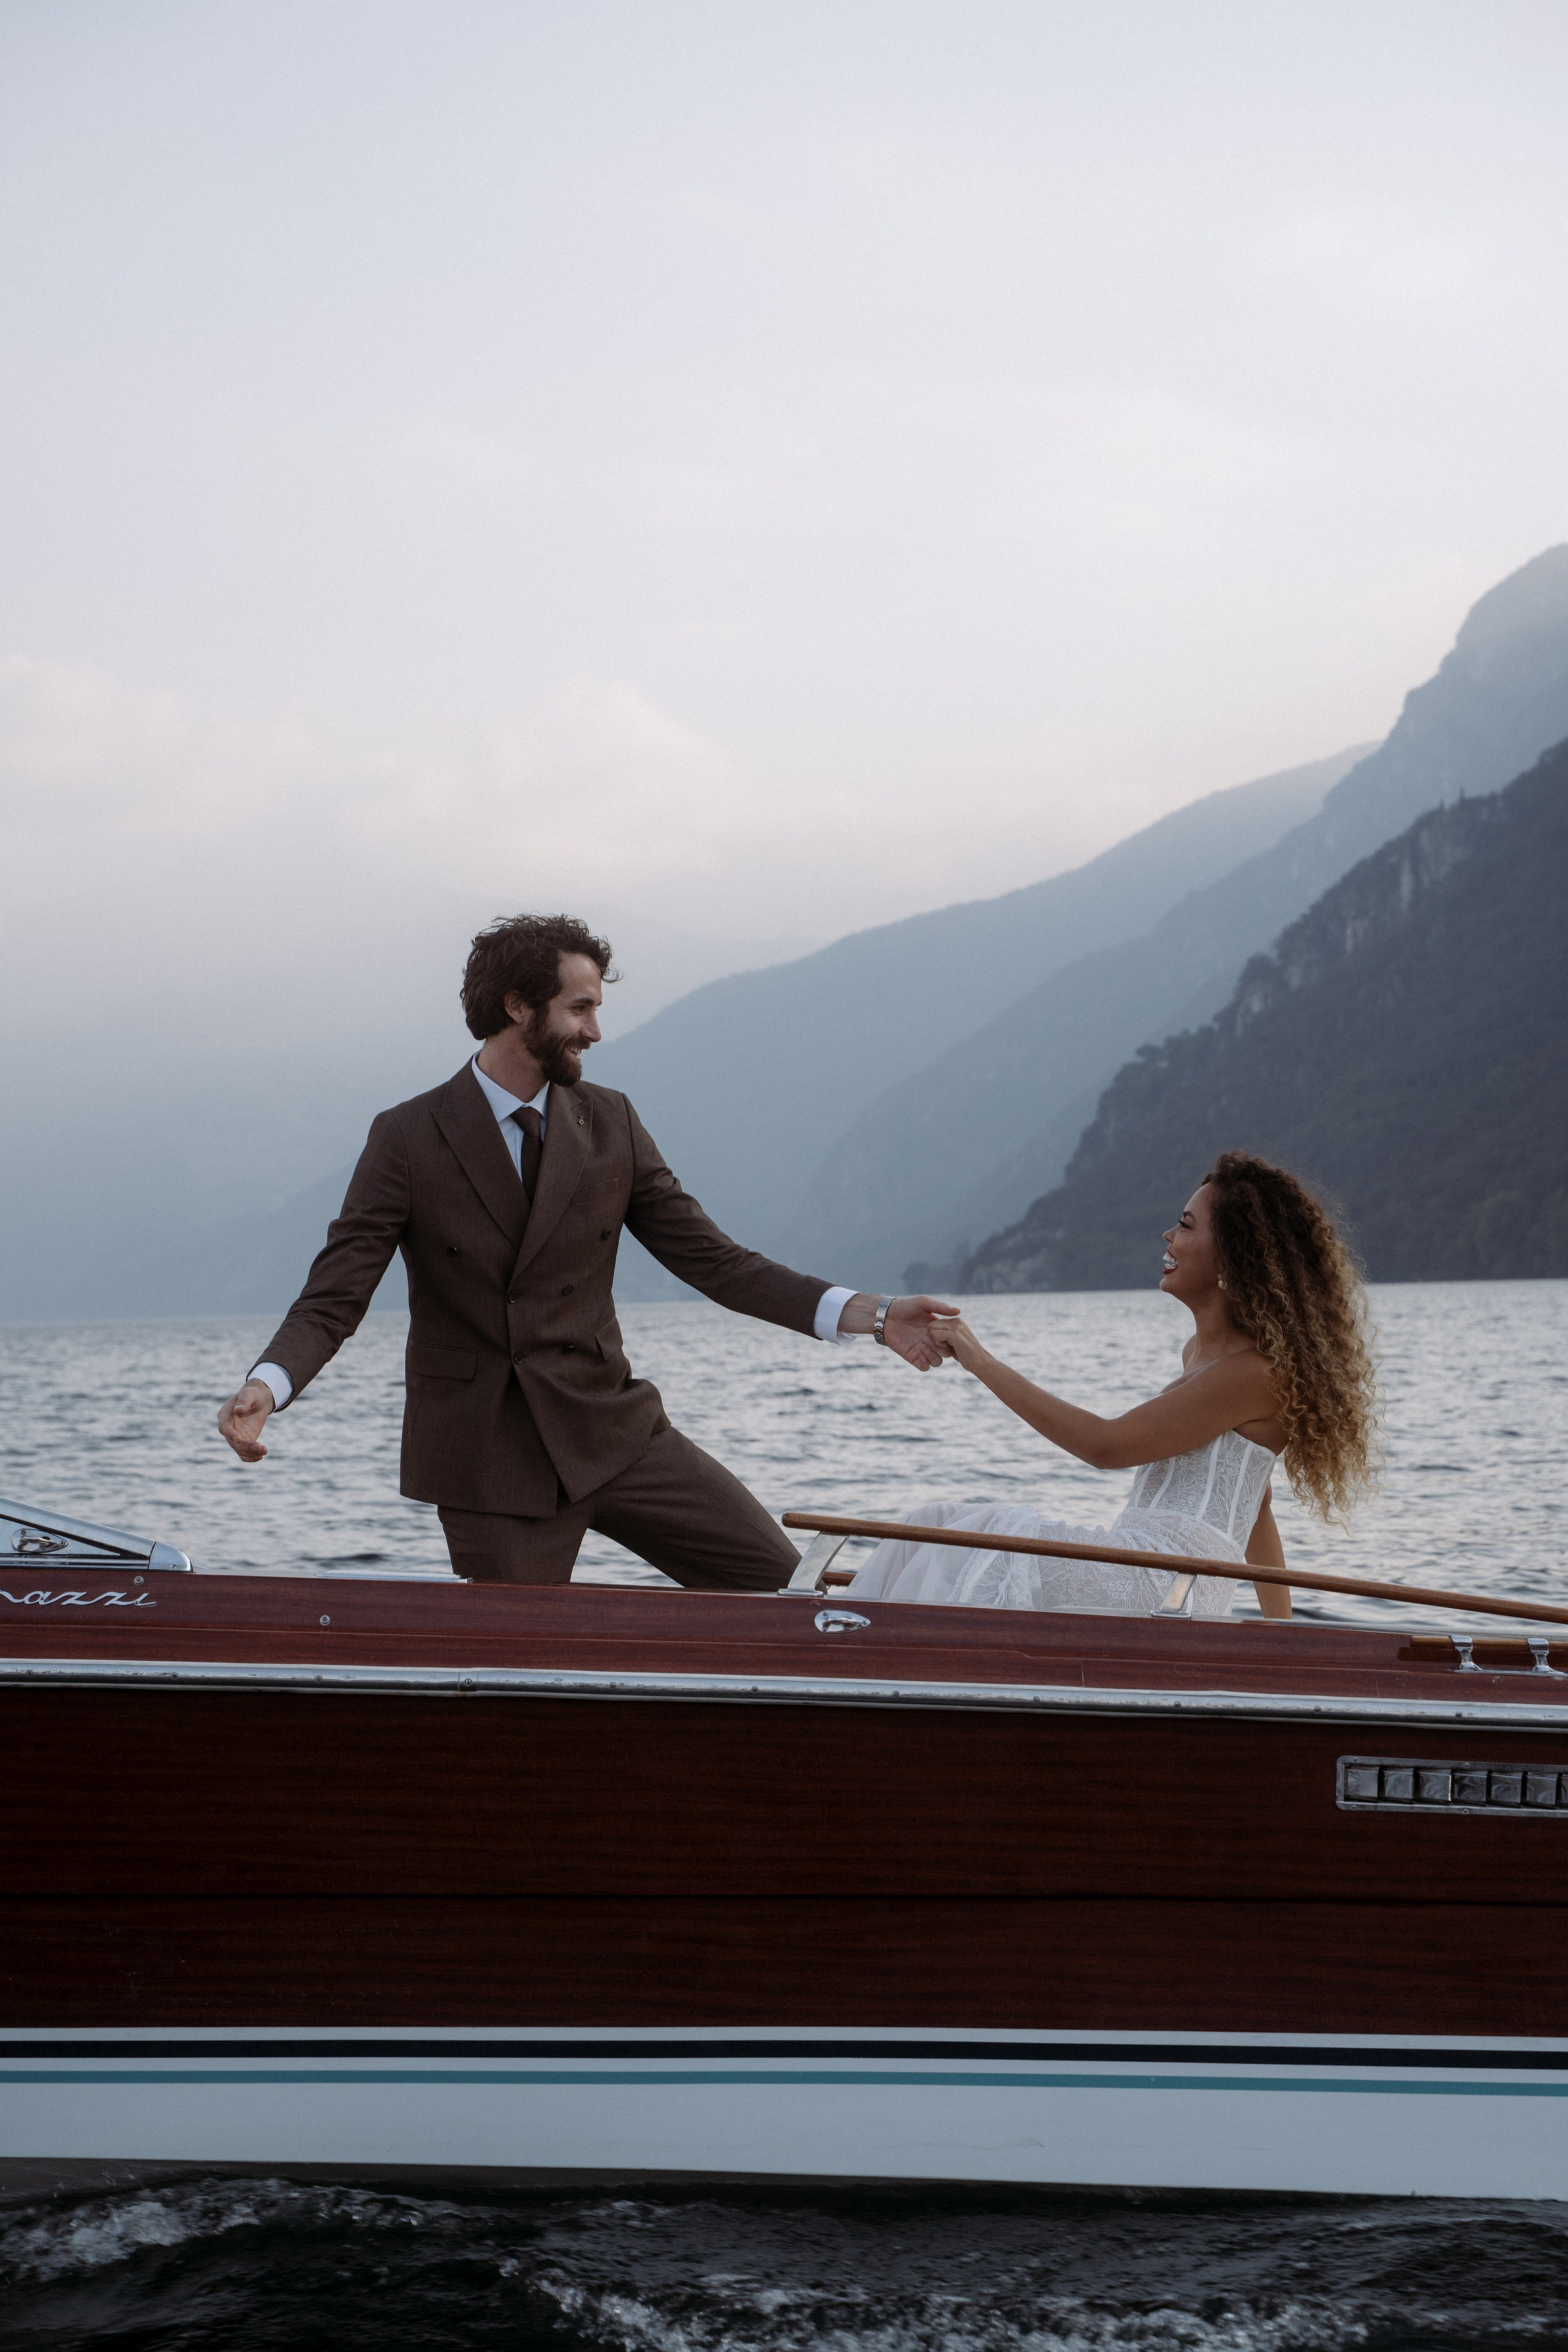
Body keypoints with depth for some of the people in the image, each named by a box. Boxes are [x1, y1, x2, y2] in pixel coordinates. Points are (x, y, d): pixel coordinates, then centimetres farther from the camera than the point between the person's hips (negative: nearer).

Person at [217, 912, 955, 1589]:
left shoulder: (610, 1124, 5)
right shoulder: (408, 1139, -5)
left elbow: (711, 1258, 4)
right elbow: (332, 1300, -8)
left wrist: (872, 1316, -7)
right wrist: (265, 1387, -30)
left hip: (611, 1429, 3)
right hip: (491, 1466, -3)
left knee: (782, 1584, -5)